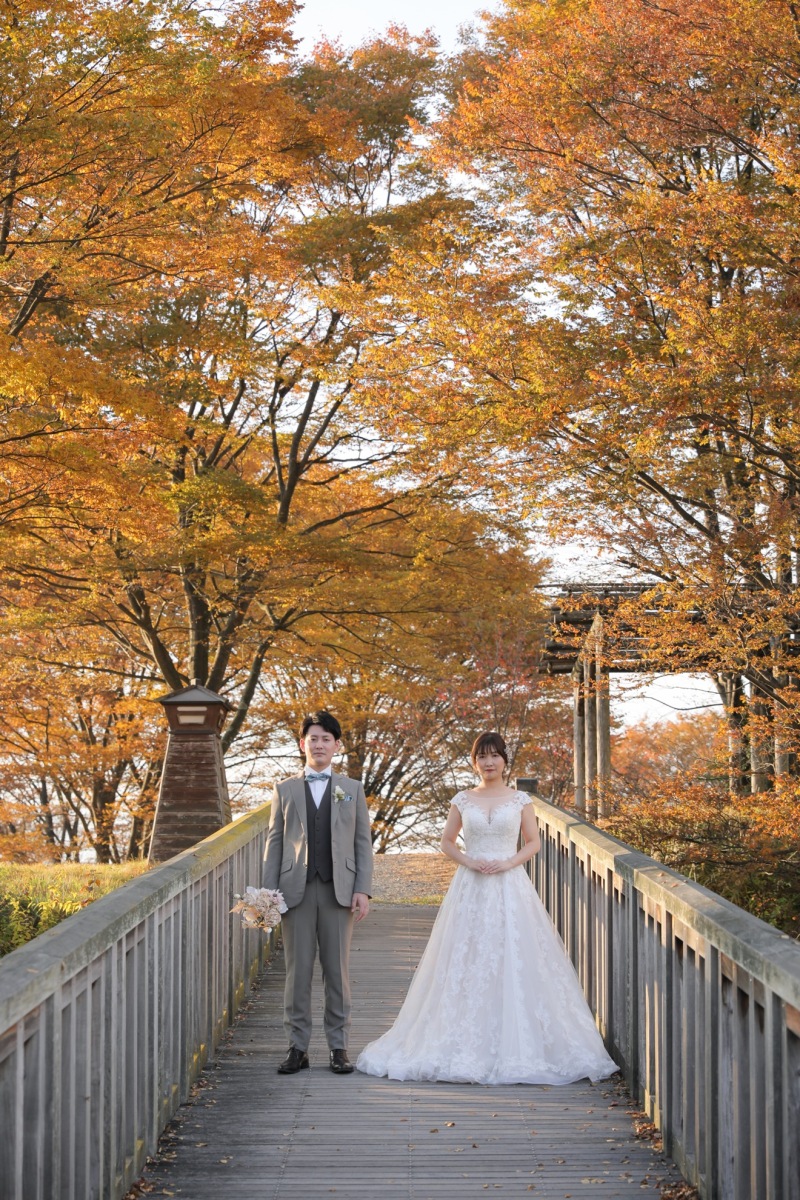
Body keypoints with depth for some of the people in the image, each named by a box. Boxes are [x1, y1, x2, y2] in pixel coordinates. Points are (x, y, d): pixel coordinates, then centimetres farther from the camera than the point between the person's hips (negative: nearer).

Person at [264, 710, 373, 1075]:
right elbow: (274, 843, 7)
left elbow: (363, 843, 7)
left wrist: (362, 890, -3)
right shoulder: (285, 790, 10)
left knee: (338, 971, 3)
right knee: (297, 971, 1)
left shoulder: (352, 790, 11)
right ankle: (297, 1047, 7)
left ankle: (338, 1047, 9)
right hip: (296, 891, 0)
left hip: (338, 891, 0)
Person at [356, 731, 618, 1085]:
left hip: (510, 887, -1)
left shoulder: (520, 800, 5)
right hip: (471, 889, 1)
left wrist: (510, 862, -9)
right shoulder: (463, 800, 7)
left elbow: (533, 842, 7)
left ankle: (517, 1043, 2)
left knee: (514, 960, -6)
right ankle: (467, 1045, 1)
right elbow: (447, 841, 11)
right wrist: (468, 861, -6)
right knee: (467, 962, -3)